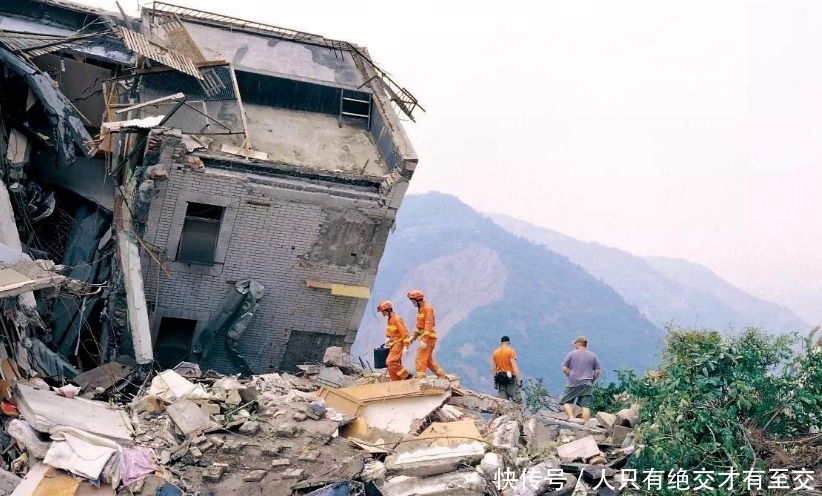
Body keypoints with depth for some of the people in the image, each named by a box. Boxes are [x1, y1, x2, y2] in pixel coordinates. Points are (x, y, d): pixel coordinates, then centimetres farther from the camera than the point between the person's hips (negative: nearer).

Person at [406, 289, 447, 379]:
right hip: (425, 337, 10)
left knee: (420, 359, -13)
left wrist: (424, 340, -26)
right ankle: (442, 375, 21)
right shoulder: (420, 309, 15)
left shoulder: (427, 309, -14)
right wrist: (414, 337, 17)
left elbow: (428, 325, -21)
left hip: (428, 337, -10)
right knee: (428, 360, 14)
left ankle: (420, 378, -15)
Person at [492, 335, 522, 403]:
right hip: (510, 377, -5)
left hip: (500, 378, 5)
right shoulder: (510, 351, -5)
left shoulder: (495, 352, 11)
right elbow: (514, 367, -11)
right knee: (517, 400, -3)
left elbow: (493, 369, 11)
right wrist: (518, 379, -9)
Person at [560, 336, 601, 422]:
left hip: (573, 384, -2)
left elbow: (564, 369, -1)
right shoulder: (593, 356, 9)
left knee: (566, 401, 9)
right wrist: (591, 380, 15)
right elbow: (597, 371, 6)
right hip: (587, 385, 2)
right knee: (586, 406, -1)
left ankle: (571, 418, -10)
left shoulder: (571, 354, 2)